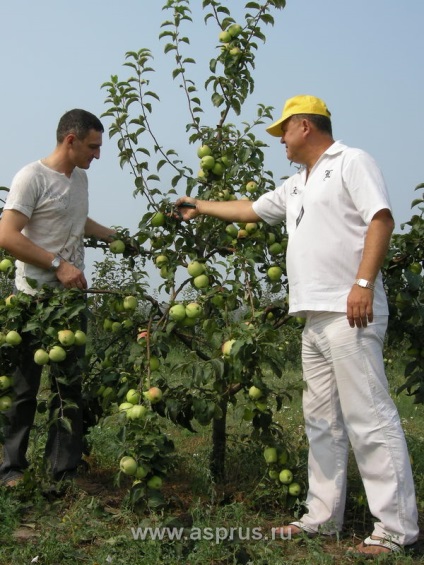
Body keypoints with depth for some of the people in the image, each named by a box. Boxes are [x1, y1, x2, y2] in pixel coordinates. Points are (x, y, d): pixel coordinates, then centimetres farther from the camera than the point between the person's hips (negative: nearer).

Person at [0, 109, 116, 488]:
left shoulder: (80, 178, 13)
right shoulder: (32, 178, -12)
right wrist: (58, 265, -20)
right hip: (35, 299, -7)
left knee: (70, 384, 7)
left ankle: (65, 470, 16)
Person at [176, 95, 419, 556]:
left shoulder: (351, 162, -1)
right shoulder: (297, 185, 25)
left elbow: (381, 219, -13)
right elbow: (249, 210, 36)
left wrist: (363, 282, -22)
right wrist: (200, 207, 42)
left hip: (350, 313, -9)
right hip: (314, 316, 9)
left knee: (369, 417, -10)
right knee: (322, 421, 11)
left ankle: (396, 528, -5)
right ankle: (322, 517, 18)